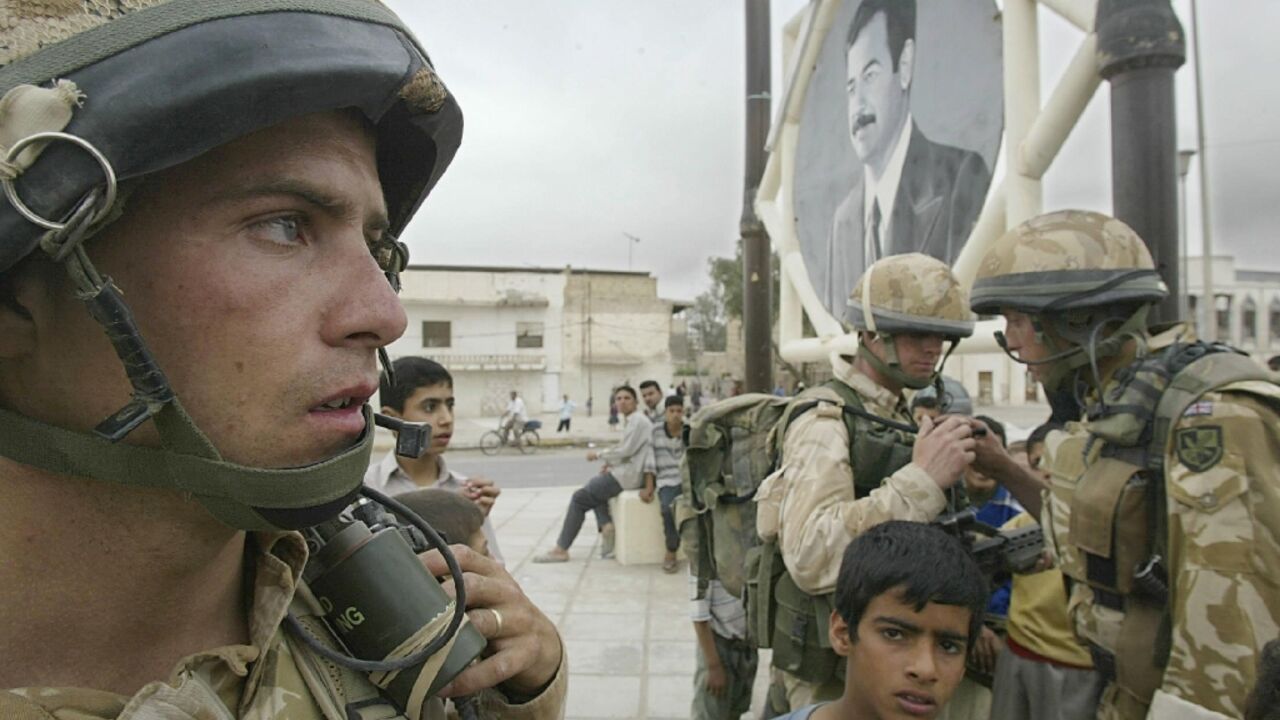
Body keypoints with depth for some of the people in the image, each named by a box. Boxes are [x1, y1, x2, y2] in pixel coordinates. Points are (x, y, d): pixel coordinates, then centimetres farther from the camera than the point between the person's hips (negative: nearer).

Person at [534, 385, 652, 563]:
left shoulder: (637, 420, -14)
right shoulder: (630, 420, 15)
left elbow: (626, 450, -19)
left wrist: (599, 455, -7)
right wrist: (610, 462, 3)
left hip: (628, 475, -10)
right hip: (626, 470, 10)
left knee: (580, 497, -4)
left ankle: (561, 549, 3)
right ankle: (606, 524, 2)